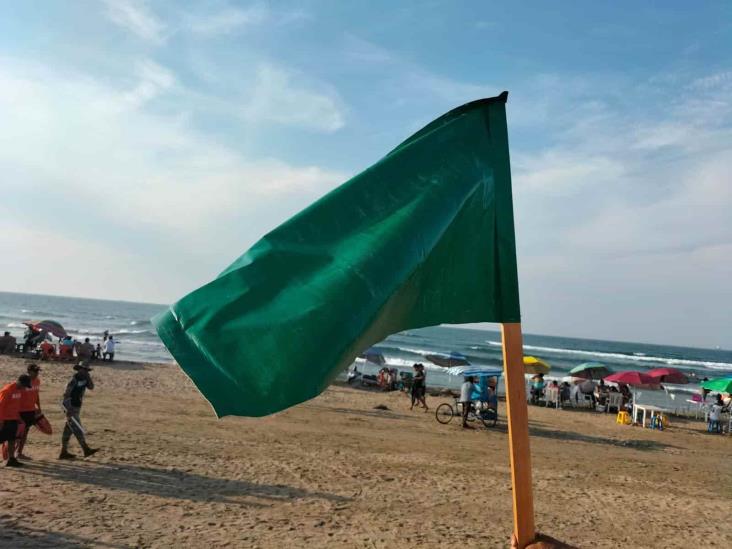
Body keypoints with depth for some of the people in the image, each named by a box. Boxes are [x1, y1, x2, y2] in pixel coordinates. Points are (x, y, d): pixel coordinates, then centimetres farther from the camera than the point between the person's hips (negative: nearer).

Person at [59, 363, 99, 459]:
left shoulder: (83, 379, 7)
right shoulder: (74, 380, -18)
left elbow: (91, 387, 0)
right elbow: (66, 395, -20)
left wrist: (88, 377, -9)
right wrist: (69, 410, -24)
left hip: (76, 407, 9)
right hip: (72, 408, -9)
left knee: (68, 430, 12)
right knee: (78, 430, -5)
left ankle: (64, 452, 17)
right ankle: (86, 450, -2)